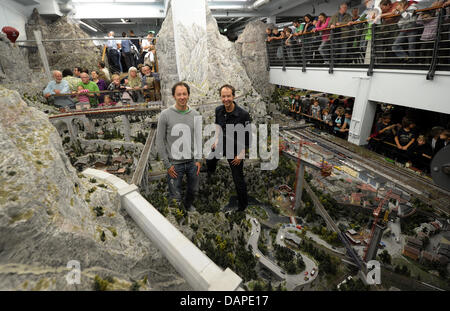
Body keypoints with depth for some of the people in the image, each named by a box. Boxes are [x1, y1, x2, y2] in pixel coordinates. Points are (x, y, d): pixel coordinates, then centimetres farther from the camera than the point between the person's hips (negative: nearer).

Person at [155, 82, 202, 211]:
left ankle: (188, 205, 52)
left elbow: (198, 138, 7)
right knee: (175, 197, 3)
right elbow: (160, 141, -5)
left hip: (192, 162, 4)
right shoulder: (165, 115, -8)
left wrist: (198, 159, 2)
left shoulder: (195, 115, 1)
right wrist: (167, 164, -8)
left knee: (193, 190, 21)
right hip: (175, 163, -3)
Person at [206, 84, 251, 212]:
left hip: (236, 149, -6)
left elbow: (248, 137, -19)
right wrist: (217, 141, 11)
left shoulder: (243, 114, -26)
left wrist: (241, 155, -16)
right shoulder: (218, 110, -9)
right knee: (209, 160, 30)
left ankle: (243, 204, 26)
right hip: (222, 144, 6)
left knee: (238, 179, 2)